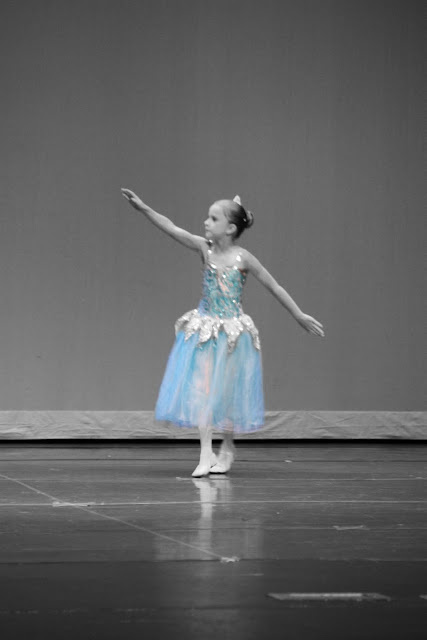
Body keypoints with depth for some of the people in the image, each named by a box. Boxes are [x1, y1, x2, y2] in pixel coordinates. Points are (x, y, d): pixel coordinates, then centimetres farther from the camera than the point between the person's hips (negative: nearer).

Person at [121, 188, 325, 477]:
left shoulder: (243, 258, -11)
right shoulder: (204, 248, -3)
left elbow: (275, 287, -5)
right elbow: (173, 229, -10)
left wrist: (301, 317, -2)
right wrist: (144, 208, -20)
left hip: (232, 331, -3)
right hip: (204, 328, 3)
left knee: (226, 390, 7)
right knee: (200, 388, -4)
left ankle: (227, 448, 27)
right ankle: (206, 453, -3)